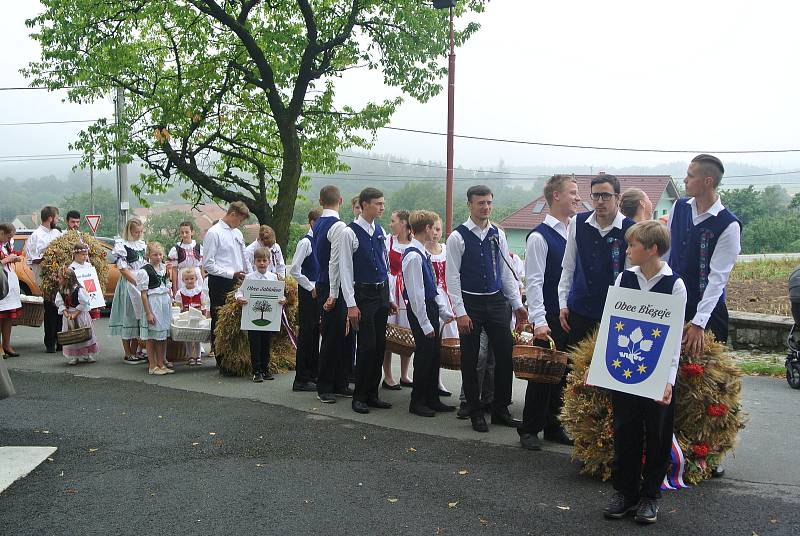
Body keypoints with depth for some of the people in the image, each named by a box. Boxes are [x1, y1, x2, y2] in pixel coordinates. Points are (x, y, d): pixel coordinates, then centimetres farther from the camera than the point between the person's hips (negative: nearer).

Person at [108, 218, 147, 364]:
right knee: (128, 316, -2)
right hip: (128, 284, -6)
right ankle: (128, 354, 4)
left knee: (139, 317, 8)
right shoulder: (121, 245, -6)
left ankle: (135, 351, 17)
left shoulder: (142, 244, 13)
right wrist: (138, 283, -15)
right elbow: (123, 269, -11)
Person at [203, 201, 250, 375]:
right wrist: (232, 274, -16)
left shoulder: (237, 233, 17)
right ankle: (222, 363, 3)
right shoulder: (213, 233, -7)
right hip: (220, 284, -7)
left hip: (236, 283, 7)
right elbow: (208, 264, -12)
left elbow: (244, 259, 25)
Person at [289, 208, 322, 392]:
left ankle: (313, 375, 24)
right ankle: (301, 380, 1)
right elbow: (294, 270, -17)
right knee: (306, 334, -4)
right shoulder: (306, 242, -12)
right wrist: (311, 288, -14)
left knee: (315, 334, 14)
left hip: (318, 292, 8)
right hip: (308, 294, -8)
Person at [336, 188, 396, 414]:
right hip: (363, 293, -7)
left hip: (382, 293, 7)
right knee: (366, 347, -6)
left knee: (379, 346, 10)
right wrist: (351, 304, -15)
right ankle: (359, 397, 7)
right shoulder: (349, 233, -10)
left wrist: (390, 298, 16)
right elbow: (345, 270, -11)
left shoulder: (380, 231, 10)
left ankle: (372, 394, 21)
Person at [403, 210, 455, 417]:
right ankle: (417, 402, 12)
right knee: (424, 355, -1)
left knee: (435, 355, 14)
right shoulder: (413, 256, -19)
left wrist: (444, 311, 13)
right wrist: (425, 324, -18)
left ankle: (432, 399, 26)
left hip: (431, 307, 9)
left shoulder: (423, 253, 11)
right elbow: (415, 293, -20)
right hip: (420, 310, -9)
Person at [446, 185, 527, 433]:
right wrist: (460, 312, -14)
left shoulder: (498, 235, 6)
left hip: (497, 301, 4)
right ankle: (476, 413, 19)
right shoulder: (458, 237, -7)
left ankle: (500, 410, 19)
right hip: (470, 303, -4)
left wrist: (517, 305, 7)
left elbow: (507, 272, 10)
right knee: (470, 360, 5)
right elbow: (452, 277, -9)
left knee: (506, 354, 4)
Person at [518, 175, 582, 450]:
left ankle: (553, 426, 27)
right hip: (550, 317, -6)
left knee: (563, 374, 14)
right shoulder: (540, 236, -11)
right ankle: (529, 430, 16)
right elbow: (533, 281, -15)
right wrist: (539, 320, -21)